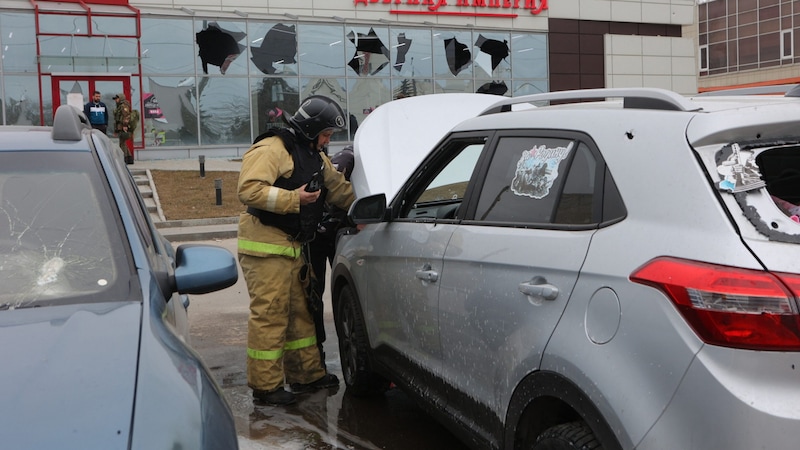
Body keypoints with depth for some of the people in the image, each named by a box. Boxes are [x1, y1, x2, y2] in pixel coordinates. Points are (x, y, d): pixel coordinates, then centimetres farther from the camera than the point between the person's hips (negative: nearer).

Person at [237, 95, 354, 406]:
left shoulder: (315, 156, 18)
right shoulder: (271, 149, -13)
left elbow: (339, 188, 26)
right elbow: (248, 189, -24)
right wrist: (294, 198, -24)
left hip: (292, 246, 10)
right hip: (265, 245, -10)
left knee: (300, 310, 14)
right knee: (269, 313, -8)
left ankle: (307, 374, 25)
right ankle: (265, 386, 0)